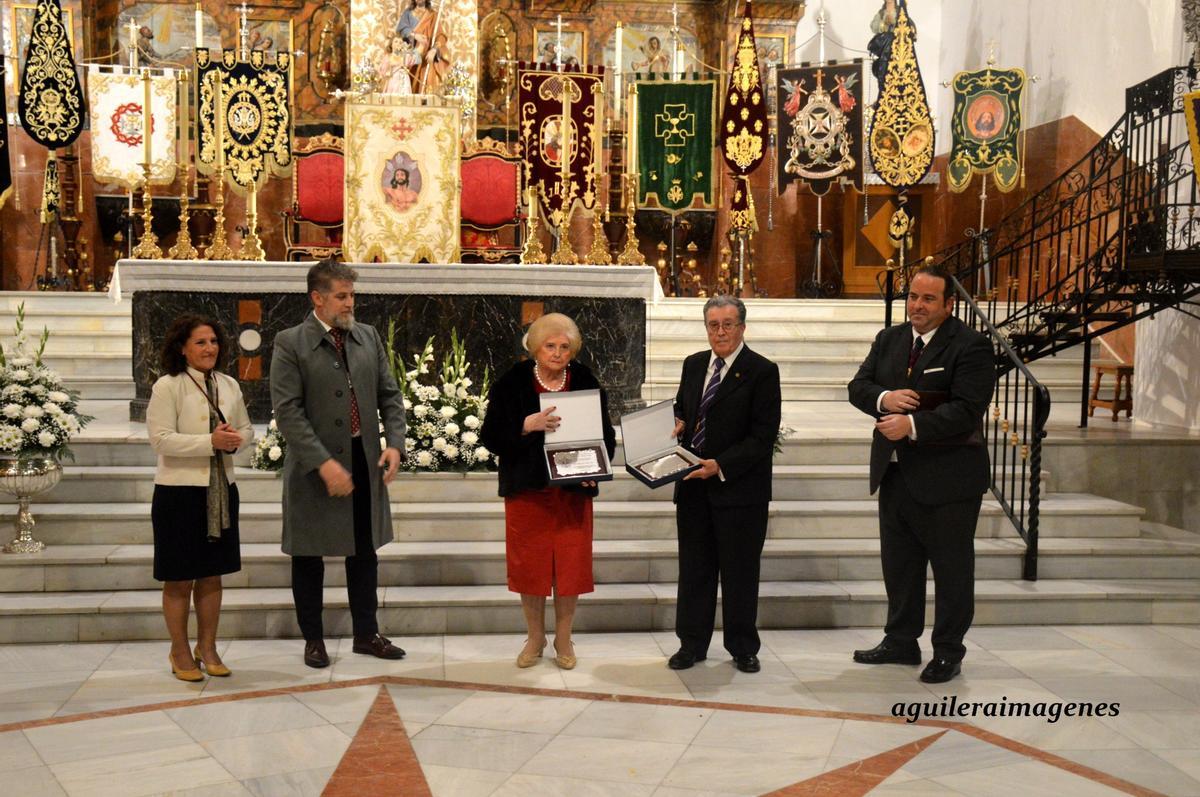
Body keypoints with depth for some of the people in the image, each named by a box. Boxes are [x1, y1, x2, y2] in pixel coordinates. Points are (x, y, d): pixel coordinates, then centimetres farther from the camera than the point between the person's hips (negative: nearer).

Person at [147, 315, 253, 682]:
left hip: (221, 490, 5)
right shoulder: (167, 387, -8)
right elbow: (160, 439, -16)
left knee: (212, 575, 13)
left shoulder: (229, 385, 9)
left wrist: (235, 440, -7)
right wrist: (211, 441, -23)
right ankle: (180, 652, 18)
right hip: (180, 491, -5)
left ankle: (207, 648, 25)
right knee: (180, 579, 4)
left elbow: (246, 429, 16)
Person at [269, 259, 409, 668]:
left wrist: (394, 443, -7)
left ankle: (366, 634, 27)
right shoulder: (290, 343, -9)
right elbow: (288, 411, -16)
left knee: (364, 553, 14)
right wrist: (324, 463, -23)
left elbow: (389, 395, 9)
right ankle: (313, 639, 23)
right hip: (314, 466, -4)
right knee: (309, 557, 9)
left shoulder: (368, 336, 5)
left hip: (365, 461, 5)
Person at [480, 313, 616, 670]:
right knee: (529, 564, 6)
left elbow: (605, 435, 5)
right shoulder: (512, 383, -4)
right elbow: (490, 436, -8)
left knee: (571, 564, 5)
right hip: (527, 490, -1)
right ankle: (535, 638, 24)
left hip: (573, 491, 1)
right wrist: (527, 424, -24)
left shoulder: (586, 383, 1)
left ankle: (563, 639, 23)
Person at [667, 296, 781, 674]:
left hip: (739, 488, -5)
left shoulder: (762, 371, -9)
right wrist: (677, 424, -1)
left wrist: (720, 466, -22)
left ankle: (742, 648, 22)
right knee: (694, 568, 12)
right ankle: (692, 644, 23)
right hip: (694, 486, 5)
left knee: (740, 571, 7)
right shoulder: (693, 365, 10)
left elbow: (763, 437, -14)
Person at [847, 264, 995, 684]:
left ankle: (948, 652, 20)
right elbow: (858, 386, 5)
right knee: (898, 563, 17)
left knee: (952, 567, 6)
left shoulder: (971, 346, -12)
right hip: (895, 474, 7)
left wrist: (913, 425, -29)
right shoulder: (888, 339, 9)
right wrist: (884, 398, -16)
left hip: (947, 477, -6)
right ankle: (900, 642, 31)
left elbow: (967, 409, -22)